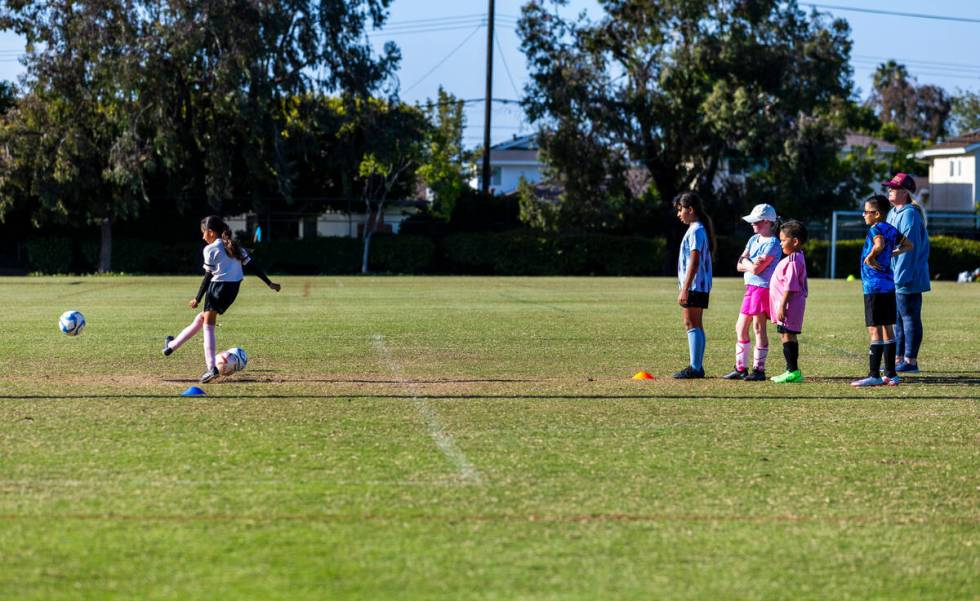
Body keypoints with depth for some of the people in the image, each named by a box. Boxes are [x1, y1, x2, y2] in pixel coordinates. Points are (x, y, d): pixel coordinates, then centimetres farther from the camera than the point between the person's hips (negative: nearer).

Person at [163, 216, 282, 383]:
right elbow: (252, 265, 13)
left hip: (217, 287, -8)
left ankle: (211, 368, -14)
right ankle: (173, 345, 29)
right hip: (233, 290, 8)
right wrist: (269, 283, 15)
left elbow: (208, 276, -7)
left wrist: (198, 299, -3)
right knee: (201, 318, 19)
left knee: (208, 325, -4)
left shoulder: (210, 249, -5)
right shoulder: (234, 247, 16)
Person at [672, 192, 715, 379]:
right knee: (696, 325, 13)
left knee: (692, 325, -10)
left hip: (694, 286, -10)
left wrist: (685, 288, -22)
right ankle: (698, 367, 16)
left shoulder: (696, 231, -14)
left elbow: (694, 262, -20)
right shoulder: (698, 229, 17)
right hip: (700, 286, 10)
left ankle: (695, 368, -12)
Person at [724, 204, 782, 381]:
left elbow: (756, 269, -19)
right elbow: (739, 266, 11)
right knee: (740, 328, 10)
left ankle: (759, 369, -4)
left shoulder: (772, 243, -12)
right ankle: (741, 368, 17)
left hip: (763, 288, -9)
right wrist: (753, 264, -8)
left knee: (759, 327, -8)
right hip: (750, 287, 9)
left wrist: (746, 262, 0)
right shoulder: (754, 239, 15)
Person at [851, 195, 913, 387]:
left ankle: (874, 375, -9)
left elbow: (879, 245, -34)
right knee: (887, 328, 12)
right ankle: (890, 374, 15)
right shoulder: (891, 229, 12)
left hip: (874, 286, -9)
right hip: (888, 285, 9)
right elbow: (908, 245, 22)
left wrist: (870, 257, -19)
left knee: (875, 329, -8)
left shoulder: (875, 229, -13)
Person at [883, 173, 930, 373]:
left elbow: (909, 247, -20)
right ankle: (898, 359, 21)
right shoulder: (893, 213, 16)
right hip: (894, 278, 10)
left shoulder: (909, 215, -15)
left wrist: (901, 277, -22)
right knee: (897, 319, 14)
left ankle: (910, 361, -1)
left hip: (908, 280, -10)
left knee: (909, 318, -5)